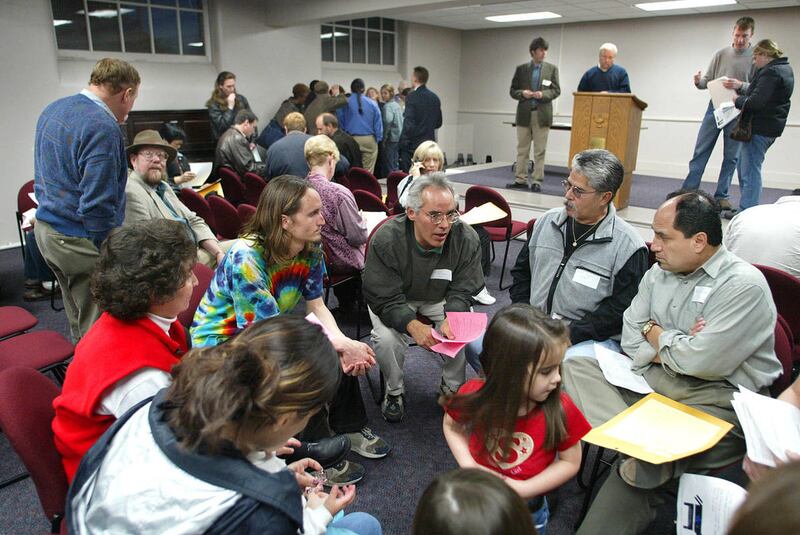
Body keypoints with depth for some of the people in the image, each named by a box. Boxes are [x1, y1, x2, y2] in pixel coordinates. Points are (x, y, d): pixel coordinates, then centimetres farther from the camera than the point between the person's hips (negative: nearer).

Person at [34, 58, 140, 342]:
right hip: (80, 241, -9)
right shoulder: (103, 128, -21)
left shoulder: (52, 110, 10)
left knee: (78, 325, 22)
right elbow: (97, 207, -24)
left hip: (46, 230, 9)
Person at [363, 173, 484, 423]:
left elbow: (462, 291, -13)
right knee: (386, 338, -30)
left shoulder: (467, 238, -22)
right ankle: (394, 391, 3)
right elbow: (384, 299, -26)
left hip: (440, 299, 2)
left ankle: (452, 389, 7)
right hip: (395, 302, -2)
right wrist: (413, 325, -45)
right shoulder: (385, 239, -30)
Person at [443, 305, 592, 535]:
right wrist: (467, 464, -18)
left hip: (528, 510, 0)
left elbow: (570, 462, -12)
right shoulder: (474, 396, -24)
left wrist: (521, 489, -20)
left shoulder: (560, 409, -26)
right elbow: (451, 425, -4)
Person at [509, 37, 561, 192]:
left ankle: (537, 181, 5)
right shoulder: (521, 69, 7)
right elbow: (513, 91, 7)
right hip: (524, 114, 1)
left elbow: (556, 90, 2)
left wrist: (542, 94, -16)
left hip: (542, 114, -1)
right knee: (522, 149, 6)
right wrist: (522, 93, -13)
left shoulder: (552, 69, 5)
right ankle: (520, 179, 13)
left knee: (540, 151, 0)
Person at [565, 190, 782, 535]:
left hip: (717, 397, -7)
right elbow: (631, 338, 8)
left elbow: (700, 362, -21)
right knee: (574, 367, -12)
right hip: (650, 378, 8)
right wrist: (674, 347, -11)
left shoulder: (743, 285, -14)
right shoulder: (659, 272, 8)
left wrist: (655, 333, -4)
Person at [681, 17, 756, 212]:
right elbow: (708, 80, 9)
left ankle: (722, 195, 12)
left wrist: (740, 85, -23)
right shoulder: (721, 54, 7)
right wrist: (699, 82, -14)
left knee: (731, 157, 4)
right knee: (700, 152, 0)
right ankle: (688, 191, 5)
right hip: (715, 108, 2)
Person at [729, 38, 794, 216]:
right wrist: (743, 88, 11)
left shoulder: (770, 72, -16)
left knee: (750, 172, -7)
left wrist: (738, 100, -8)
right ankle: (746, 208, 22)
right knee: (744, 168, 16)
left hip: (759, 128, -11)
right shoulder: (785, 69, 17)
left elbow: (756, 102, -24)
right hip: (771, 126, 11)